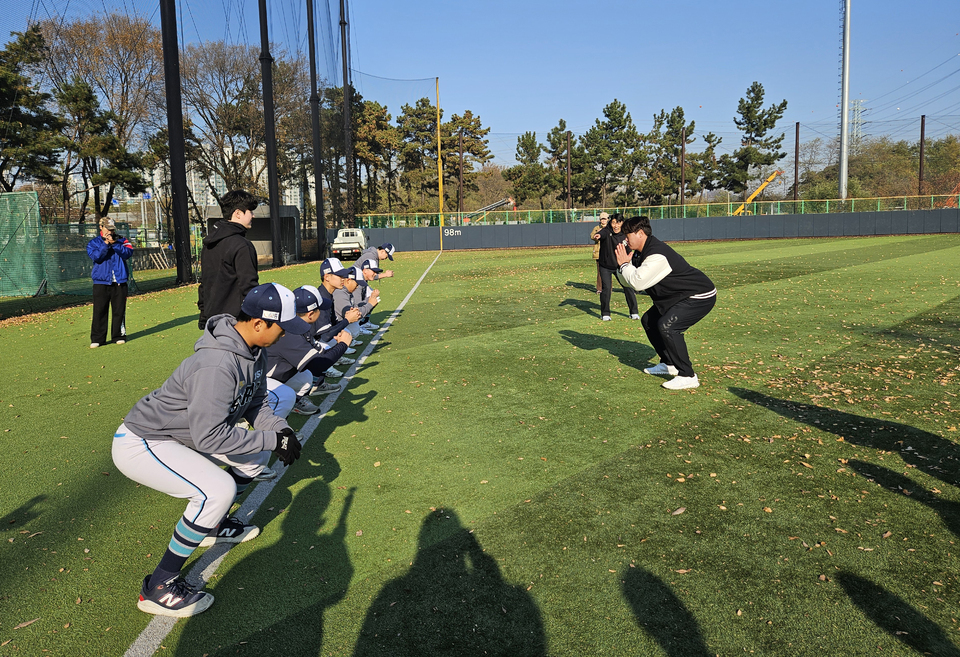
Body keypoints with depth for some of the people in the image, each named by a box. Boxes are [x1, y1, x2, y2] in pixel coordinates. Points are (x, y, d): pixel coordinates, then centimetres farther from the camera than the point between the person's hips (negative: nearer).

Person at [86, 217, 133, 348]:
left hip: (119, 282, 1)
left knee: (119, 310, 4)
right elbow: (96, 256, -10)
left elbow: (128, 253, -7)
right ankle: (97, 339, 6)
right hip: (101, 282, -1)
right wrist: (105, 244, -16)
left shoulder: (121, 240, 10)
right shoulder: (93, 243, 8)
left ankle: (119, 336, 14)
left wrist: (114, 243, -16)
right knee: (99, 311, 0)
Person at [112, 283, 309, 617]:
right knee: (218, 489, -25)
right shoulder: (217, 365, -35)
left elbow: (255, 404, 8)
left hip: (184, 434, 10)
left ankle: (211, 525, 31)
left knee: (256, 455, 11)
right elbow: (209, 436, -34)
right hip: (141, 445, -10)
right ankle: (159, 587, -8)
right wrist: (271, 440, -27)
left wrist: (280, 428, -10)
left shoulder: (254, 351, -4)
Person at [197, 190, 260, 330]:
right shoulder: (242, 246, -14)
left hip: (211, 318, 9)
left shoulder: (209, 244, 15)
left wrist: (204, 316, 26)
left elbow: (204, 281, 20)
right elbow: (249, 287, -17)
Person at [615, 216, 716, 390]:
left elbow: (638, 283, -31)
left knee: (667, 326, -27)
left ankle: (688, 376, -18)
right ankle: (669, 364, 27)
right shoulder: (641, 253, 5)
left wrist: (625, 264, -16)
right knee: (649, 320, 15)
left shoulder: (657, 255, -27)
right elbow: (626, 281, 9)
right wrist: (624, 266, -12)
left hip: (700, 297, -11)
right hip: (680, 296, 11)